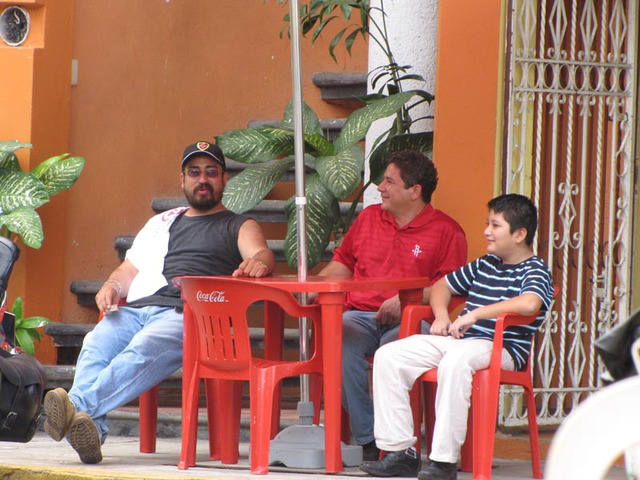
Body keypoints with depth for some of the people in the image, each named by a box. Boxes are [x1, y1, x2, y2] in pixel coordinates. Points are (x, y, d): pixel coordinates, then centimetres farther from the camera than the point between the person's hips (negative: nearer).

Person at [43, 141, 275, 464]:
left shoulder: (239, 227, 21)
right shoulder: (161, 223, 36)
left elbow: (262, 255, 1)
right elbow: (130, 269, 34)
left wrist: (258, 261, -26)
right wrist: (112, 287, 9)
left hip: (186, 314, -4)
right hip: (135, 310, 4)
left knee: (144, 350, -37)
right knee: (96, 346, -30)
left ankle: (80, 406, -58)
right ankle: (90, 430, -53)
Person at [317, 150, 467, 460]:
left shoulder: (446, 231, 4)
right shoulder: (368, 217, 21)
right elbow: (342, 263, 27)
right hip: (360, 315, 4)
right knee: (341, 344, -32)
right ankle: (367, 440, -28)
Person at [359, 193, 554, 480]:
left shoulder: (535, 271, -4)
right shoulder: (484, 265, 20)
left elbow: (529, 304, -26)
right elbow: (442, 285, 32)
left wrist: (476, 314, -22)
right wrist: (441, 316, 10)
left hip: (501, 349, -8)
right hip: (458, 340, 8)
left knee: (455, 360, -41)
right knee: (388, 356, -7)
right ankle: (400, 451, -9)